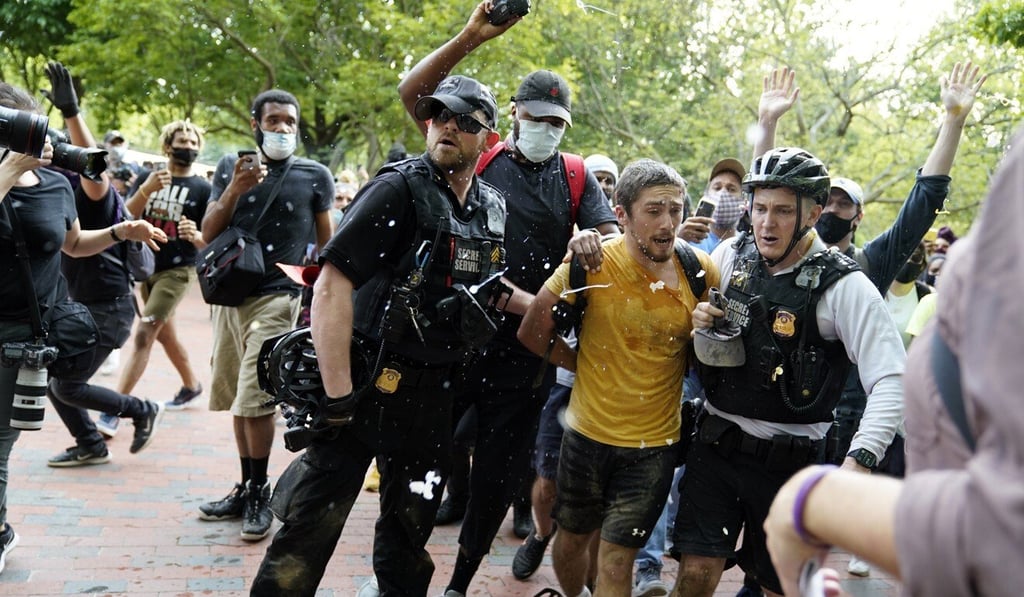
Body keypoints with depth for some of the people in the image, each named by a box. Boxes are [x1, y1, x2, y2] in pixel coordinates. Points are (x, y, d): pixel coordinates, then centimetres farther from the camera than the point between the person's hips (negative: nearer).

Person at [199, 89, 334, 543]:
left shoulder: (315, 176, -3)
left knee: (254, 400, -11)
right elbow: (208, 233, 1)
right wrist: (234, 191, -15)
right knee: (238, 399, 11)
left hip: (278, 298, -4)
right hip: (231, 295, 4)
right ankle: (245, 489, 24)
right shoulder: (231, 167, 5)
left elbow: (326, 245, 4)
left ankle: (260, 495, 3)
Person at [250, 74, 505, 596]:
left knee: (411, 526, 19)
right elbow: (332, 283, -20)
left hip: (434, 393, 6)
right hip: (370, 381, -6)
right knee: (311, 527, -5)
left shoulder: (493, 209, 8)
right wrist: (337, 396, -24)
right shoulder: (399, 189, -12)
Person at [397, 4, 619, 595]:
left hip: (525, 350, 1)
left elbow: (615, 235, -1)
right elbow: (412, 92, -4)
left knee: (498, 476, 12)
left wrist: (593, 239, -26)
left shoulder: (577, 177, 7)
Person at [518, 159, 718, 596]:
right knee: (571, 540, 20)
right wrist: (587, 365, -1)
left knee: (616, 559, 2)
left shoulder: (701, 271, -8)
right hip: (589, 432, 1)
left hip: (656, 442, -1)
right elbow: (532, 332, -3)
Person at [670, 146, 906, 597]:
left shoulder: (844, 286, -12)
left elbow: (891, 379, -19)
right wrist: (701, 325, -7)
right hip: (715, 444, 3)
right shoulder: (731, 255, 2)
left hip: (787, 459, -3)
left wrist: (859, 462, -32)